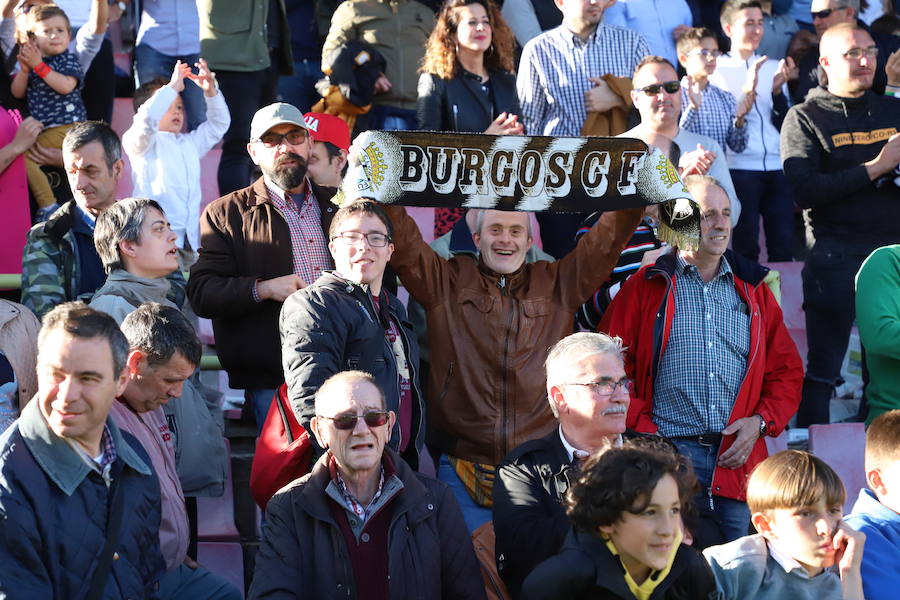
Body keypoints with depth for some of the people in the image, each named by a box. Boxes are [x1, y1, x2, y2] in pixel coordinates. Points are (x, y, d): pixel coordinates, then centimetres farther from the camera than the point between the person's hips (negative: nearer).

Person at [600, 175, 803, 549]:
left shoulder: (753, 291, 17)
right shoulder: (646, 289, 6)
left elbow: (787, 369, 18)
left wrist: (762, 420, 1)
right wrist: (643, 431, -6)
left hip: (738, 460, 3)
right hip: (669, 456, -3)